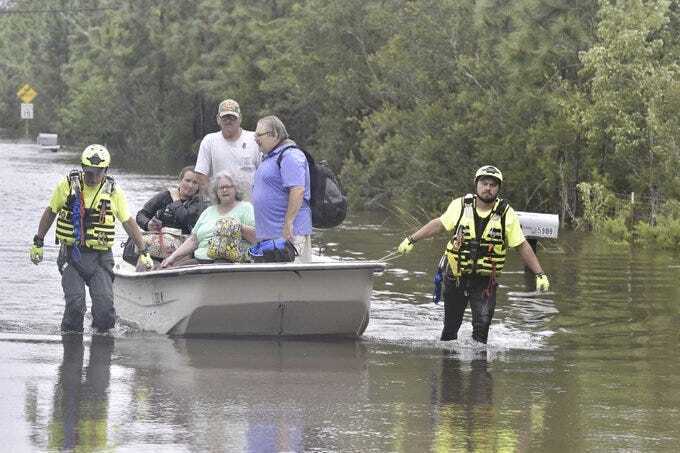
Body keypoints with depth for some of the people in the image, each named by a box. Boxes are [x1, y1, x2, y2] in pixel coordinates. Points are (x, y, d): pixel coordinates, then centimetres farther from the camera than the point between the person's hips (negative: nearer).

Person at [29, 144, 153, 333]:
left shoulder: (114, 192, 2)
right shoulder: (67, 185, 0)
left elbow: (129, 222, 10)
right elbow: (50, 213, 13)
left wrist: (144, 253, 9)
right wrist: (38, 243, 15)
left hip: (100, 256, 1)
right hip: (71, 255, -1)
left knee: (105, 303, -15)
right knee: (75, 302, -16)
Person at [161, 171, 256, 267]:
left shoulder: (245, 208, 9)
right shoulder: (208, 212, 25)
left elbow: (256, 237, -3)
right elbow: (192, 240, 21)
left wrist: (238, 226, -17)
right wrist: (173, 257, 10)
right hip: (200, 260, 5)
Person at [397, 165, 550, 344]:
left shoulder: (506, 214, -10)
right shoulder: (461, 205, -7)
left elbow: (522, 246, -4)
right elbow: (439, 224, 8)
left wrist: (540, 274, -9)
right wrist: (411, 240, 11)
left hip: (485, 281, -1)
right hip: (456, 276, 1)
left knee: (482, 327, -15)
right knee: (451, 326, 11)